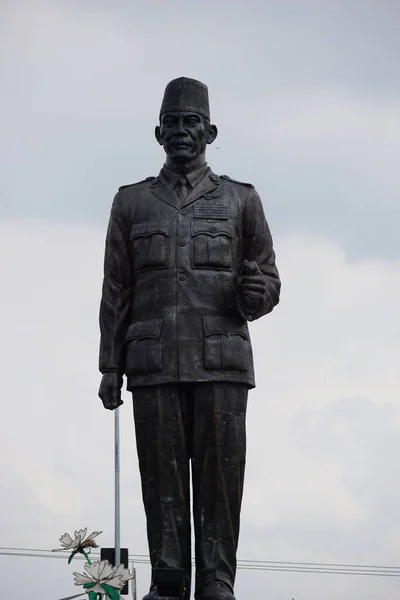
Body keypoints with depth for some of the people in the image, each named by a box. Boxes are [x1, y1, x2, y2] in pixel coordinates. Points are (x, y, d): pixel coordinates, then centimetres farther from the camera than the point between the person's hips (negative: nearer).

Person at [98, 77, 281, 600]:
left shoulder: (241, 200, 13)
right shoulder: (132, 203, 15)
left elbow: (269, 282, 13)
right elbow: (116, 292, 13)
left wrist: (255, 293, -12)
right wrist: (110, 368, 6)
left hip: (222, 361, -1)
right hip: (154, 363, 1)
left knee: (220, 475, -5)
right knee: (162, 477, -3)